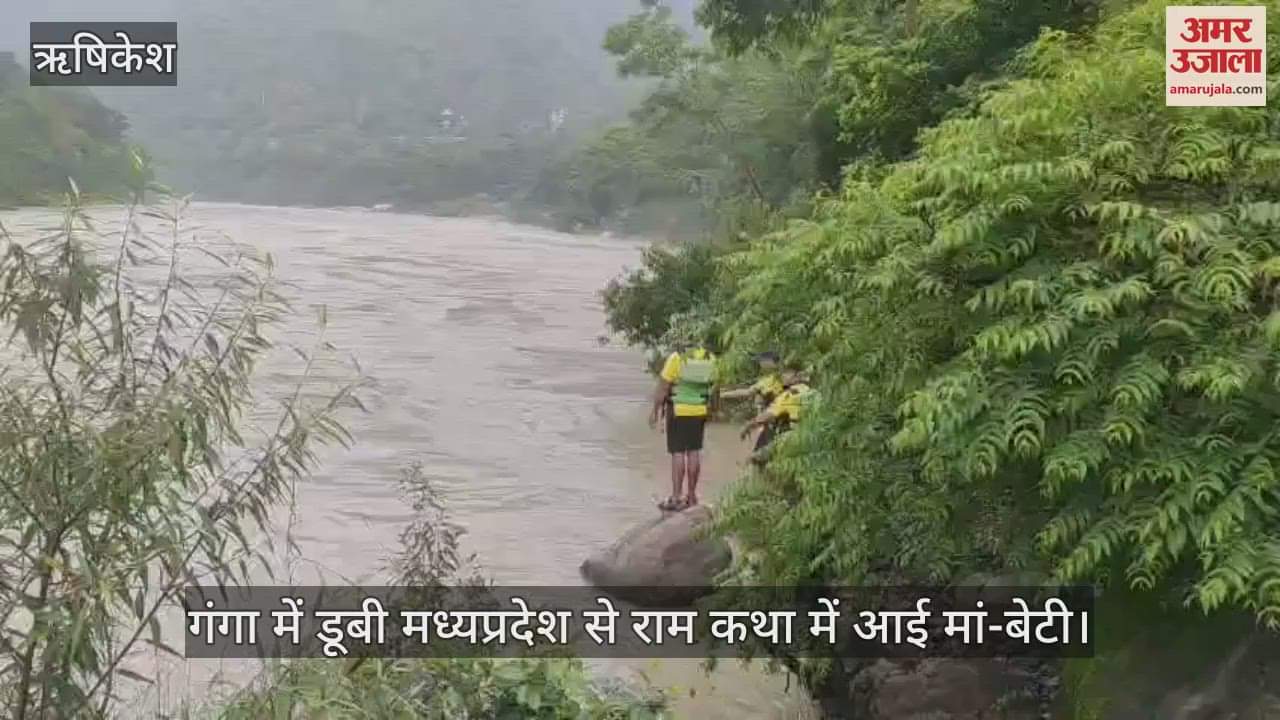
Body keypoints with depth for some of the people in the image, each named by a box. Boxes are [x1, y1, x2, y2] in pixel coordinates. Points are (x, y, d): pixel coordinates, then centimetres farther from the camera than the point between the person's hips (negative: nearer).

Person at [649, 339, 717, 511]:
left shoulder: (676, 358, -12)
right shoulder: (710, 358, 1)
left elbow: (663, 387, -10)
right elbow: (711, 385, 5)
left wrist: (655, 410, -1)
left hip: (678, 411, -4)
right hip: (700, 411, 4)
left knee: (678, 453, -1)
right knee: (694, 452, 12)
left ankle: (676, 498, 0)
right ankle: (691, 496, 18)